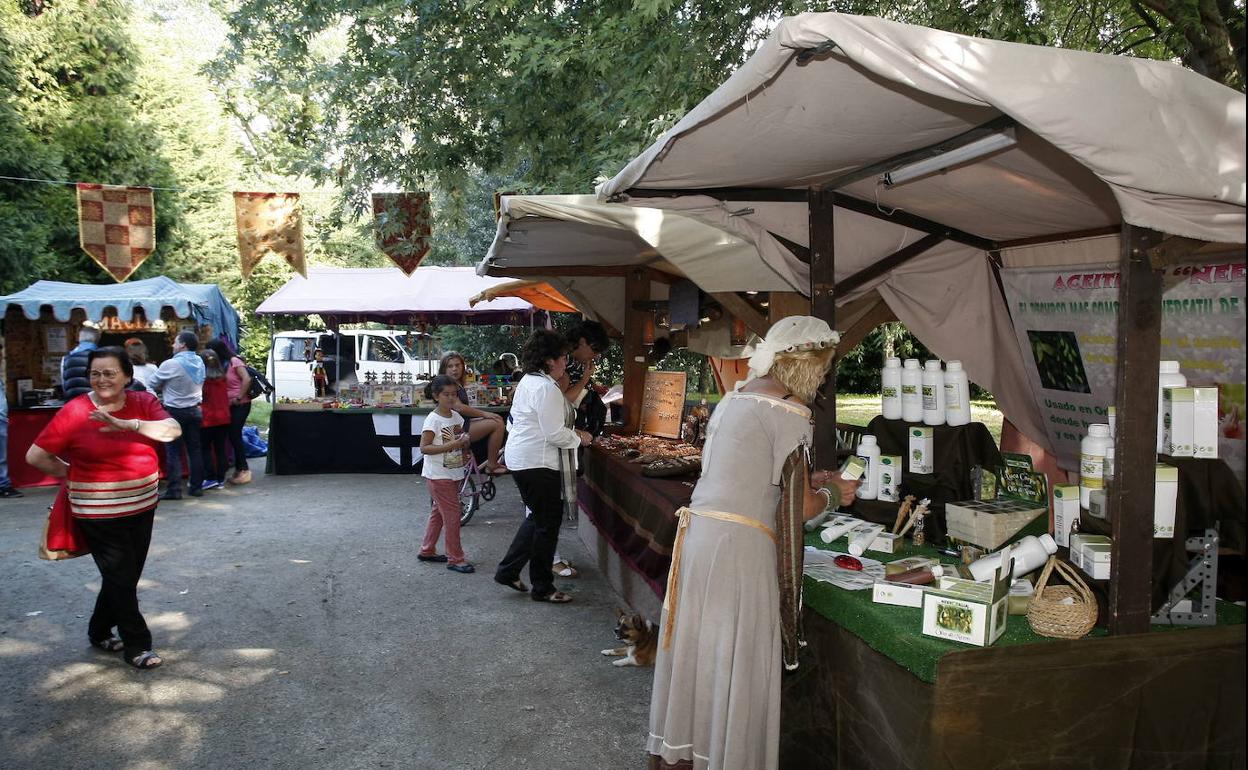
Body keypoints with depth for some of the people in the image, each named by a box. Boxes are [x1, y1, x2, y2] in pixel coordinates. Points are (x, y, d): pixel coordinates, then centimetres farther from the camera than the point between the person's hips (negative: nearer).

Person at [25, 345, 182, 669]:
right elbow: (36, 456, -5)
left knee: (127, 575, 17)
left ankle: (100, 632, 38)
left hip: (142, 506, 5)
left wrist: (127, 424, -29)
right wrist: (70, 474, 3)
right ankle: (136, 645, 17)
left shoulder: (143, 402, -1)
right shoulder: (74, 411, -11)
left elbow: (173, 430, -18)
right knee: (122, 578, 2)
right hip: (99, 513, -4)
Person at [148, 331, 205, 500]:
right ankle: (196, 486, 13)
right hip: (195, 410, 6)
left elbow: (154, 383, -3)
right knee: (194, 449, 9)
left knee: (173, 451, 0)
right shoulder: (199, 363, 4)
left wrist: (165, 389, 18)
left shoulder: (171, 364, -15)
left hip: (175, 411, -5)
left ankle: (174, 489, -3)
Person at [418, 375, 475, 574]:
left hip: (454, 473, 8)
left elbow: (461, 440, 17)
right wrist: (451, 445, -26)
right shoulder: (433, 420, -15)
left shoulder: (457, 417, 6)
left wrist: (465, 442, -8)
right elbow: (424, 448, -19)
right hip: (438, 475, -8)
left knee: (439, 513, 18)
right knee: (452, 514, -6)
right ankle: (455, 558, 2)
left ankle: (427, 550, 32)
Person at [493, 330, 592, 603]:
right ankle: (542, 588, 13)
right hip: (538, 463, -10)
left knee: (537, 517, 21)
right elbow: (555, 434, -22)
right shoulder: (546, 389, -21)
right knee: (548, 522, 1)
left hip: (522, 458, 10)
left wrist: (571, 431, 14)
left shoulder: (528, 381, 12)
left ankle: (507, 571, 27)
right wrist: (580, 439, -6)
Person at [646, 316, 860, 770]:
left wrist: (810, 480, 25)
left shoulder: (737, 397, 15)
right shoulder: (789, 410, -10)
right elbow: (800, 507, -9)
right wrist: (833, 494, 11)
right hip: (738, 546, -8)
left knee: (698, 650, 18)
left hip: (698, 531, 8)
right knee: (736, 667, 4)